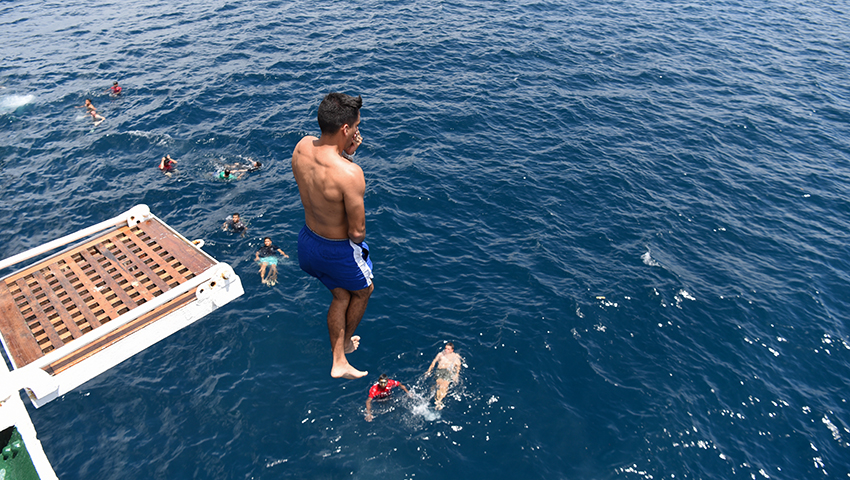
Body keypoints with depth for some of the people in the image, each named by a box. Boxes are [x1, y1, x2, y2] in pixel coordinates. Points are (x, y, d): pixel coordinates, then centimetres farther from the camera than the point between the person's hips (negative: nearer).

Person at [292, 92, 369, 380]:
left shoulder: (302, 146, -12)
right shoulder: (350, 173, -34)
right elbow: (357, 231, -25)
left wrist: (345, 152, -5)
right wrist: (357, 242, -2)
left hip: (307, 240, 7)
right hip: (338, 250, -7)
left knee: (340, 296, 29)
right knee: (363, 291, 27)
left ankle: (338, 362, 45)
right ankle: (346, 342, 52)